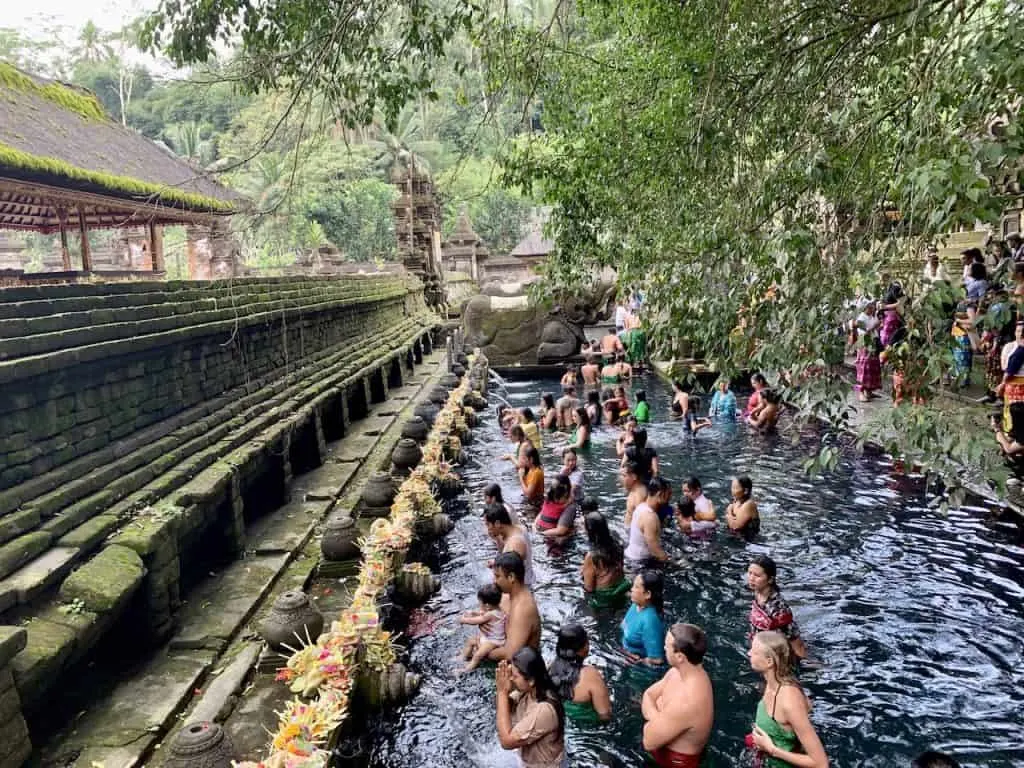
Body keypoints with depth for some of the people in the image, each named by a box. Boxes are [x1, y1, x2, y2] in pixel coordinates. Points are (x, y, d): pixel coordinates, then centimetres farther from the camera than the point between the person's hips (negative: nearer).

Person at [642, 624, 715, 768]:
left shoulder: (687, 703, -37)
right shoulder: (680, 670, -12)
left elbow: (649, 742, -28)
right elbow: (649, 694, -1)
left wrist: (653, 717, -11)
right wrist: (657, 718, -18)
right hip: (667, 744, 7)